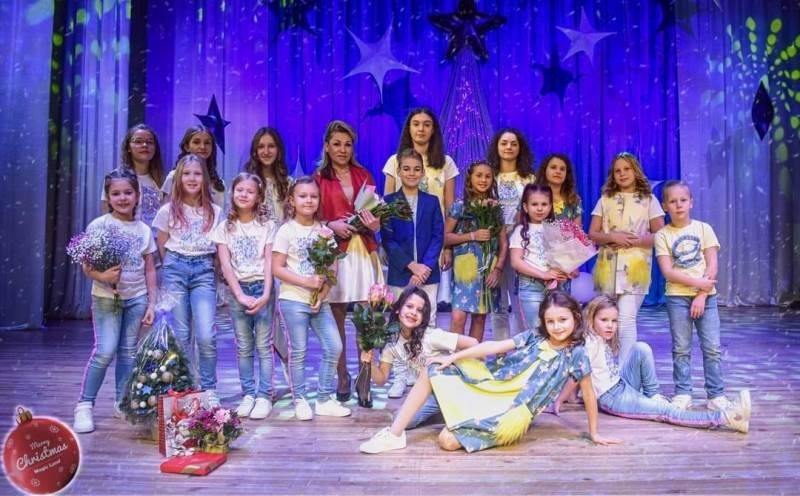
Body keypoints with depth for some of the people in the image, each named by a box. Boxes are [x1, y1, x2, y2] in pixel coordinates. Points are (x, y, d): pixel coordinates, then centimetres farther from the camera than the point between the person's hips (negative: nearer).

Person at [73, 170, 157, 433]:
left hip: (137, 297, 3)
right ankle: (84, 405, 4)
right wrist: (101, 276, -28)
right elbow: (87, 265, -7)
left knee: (128, 352, 8)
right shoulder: (98, 225, -5)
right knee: (105, 351, -11)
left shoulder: (144, 229, 5)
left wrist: (152, 303, 5)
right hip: (106, 297, -3)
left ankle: (123, 402, 20)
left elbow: (150, 269, 8)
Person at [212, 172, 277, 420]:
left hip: (261, 288, -1)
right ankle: (248, 394, 15)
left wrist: (265, 295, -15)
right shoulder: (224, 227, 5)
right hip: (237, 290, 2)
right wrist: (240, 295, -12)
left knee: (263, 345, -1)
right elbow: (225, 264, -2)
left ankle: (264, 396, 5)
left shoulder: (267, 226, 2)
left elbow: (269, 262, -3)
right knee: (243, 347, 6)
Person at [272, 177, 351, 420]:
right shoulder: (286, 230, -4)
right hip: (293, 300, -4)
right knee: (298, 351, 0)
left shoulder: (324, 231, 7)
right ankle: (300, 401, 14)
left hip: (320, 300, 4)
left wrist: (322, 295, -9)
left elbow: (332, 268, 4)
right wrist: (306, 282, -18)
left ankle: (324, 400, 14)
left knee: (334, 347, 1)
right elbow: (277, 268, -9)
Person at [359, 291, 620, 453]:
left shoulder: (576, 354, -6)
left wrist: (594, 433, 6)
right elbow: (494, 347, 0)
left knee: (449, 440, -26)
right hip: (490, 387, 5)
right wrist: (452, 358, -2)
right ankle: (395, 434, -9)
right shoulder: (533, 337, 3)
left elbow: (588, 394, 2)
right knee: (434, 370, -9)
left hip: (513, 414, -5)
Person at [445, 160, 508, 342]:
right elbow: (445, 237, -2)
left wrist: (498, 269, -2)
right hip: (466, 267, -3)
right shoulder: (460, 206, 0)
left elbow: (504, 243, 9)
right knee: (458, 318, -13)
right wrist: (472, 235, -12)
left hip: (489, 269, 3)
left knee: (480, 317, 8)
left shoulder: (496, 208, 9)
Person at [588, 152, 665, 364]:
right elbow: (592, 234, 7)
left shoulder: (649, 200, 6)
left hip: (635, 268, -2)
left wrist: (633, 241, -11)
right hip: (607, 268, 3)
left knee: (626, 320, -12)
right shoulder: (605, 200, 11)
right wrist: (613, 237, -11)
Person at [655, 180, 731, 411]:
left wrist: (702, 295, -10)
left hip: (706, 296, 1)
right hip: (677, 297, -1)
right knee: (681, 348, 3)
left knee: (712, 347, 1)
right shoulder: (662, 235, 0)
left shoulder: (703, 229, 4)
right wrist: (698, 282, -15)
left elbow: (712, 265, -2)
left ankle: (716, 394, 9)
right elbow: (667, 271, -8)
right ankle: (682, 393, 11)